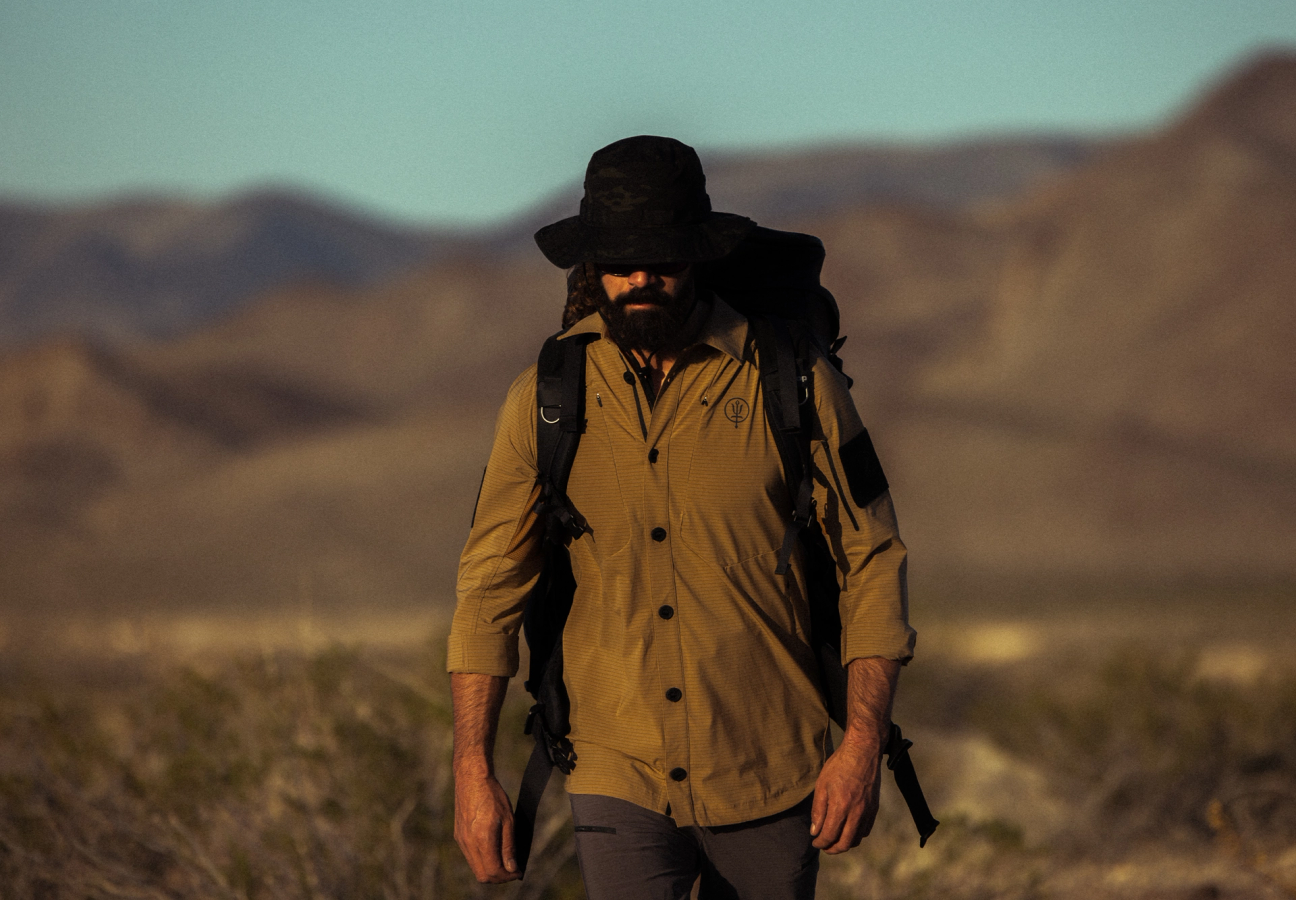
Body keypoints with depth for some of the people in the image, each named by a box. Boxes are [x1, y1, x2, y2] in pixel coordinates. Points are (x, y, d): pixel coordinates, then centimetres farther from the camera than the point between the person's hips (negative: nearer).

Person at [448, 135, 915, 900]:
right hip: (621, 780, 0)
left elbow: (871, 559, 0)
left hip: (769, 779, 0)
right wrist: (473, 770, -4)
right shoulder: (546, 398, -1)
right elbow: (491, 582, 3)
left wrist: (865, 742, -8)